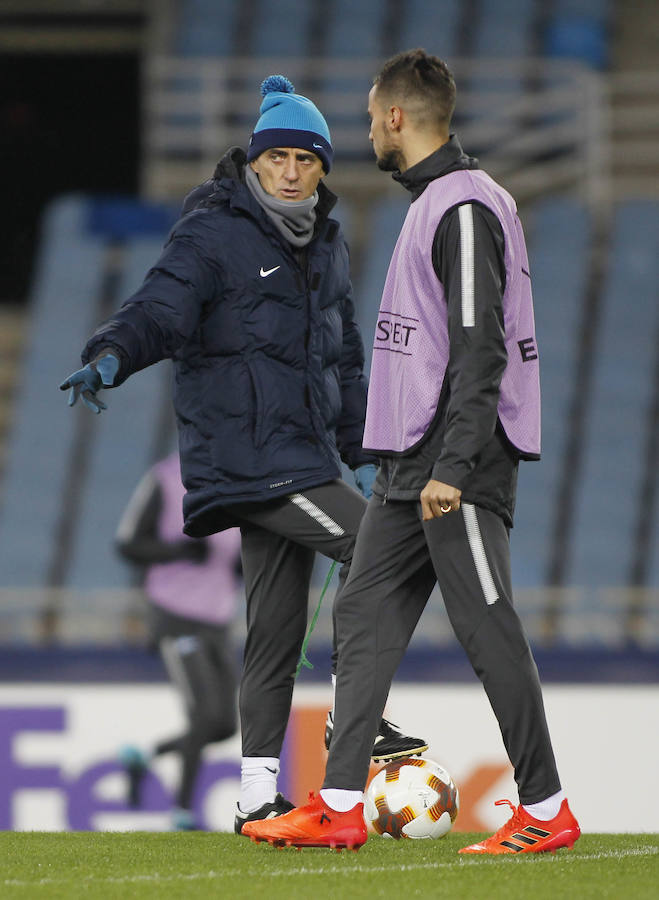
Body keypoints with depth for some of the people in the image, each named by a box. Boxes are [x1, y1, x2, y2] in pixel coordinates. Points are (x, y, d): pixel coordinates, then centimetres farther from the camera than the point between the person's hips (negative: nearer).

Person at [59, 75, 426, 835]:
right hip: (246, 454, -8)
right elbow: (162, 307, -20)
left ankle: (259, 799, 7)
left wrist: (361, 453, 25)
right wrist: (111, 356, -40)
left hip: (299, 455, 8)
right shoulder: (213, 235, -7)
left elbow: (343, 357, 27)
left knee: (276, 631, 6)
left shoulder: (324, 246, 18)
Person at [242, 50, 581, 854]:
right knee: (365, 619, 6)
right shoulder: (430, 202, 18)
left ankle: (545, 810, 0)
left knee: (488, 630, -6)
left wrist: (453, 468, -25)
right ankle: (339, 805, 6)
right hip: (408, 466, 10)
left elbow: (481, 350, -20)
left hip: (459, 466, -10)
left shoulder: (466, 208, -14)